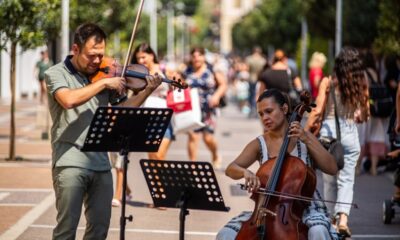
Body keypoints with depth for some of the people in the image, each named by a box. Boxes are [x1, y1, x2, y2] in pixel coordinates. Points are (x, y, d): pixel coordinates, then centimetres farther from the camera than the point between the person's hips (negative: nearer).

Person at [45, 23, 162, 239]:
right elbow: (69, 100, -22)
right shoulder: (56, 73, -2)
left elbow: (124, 108, 13)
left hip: (101, 163, 5)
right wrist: (103, 83, -15)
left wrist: (147, 91, -1)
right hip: (70, 162, -5)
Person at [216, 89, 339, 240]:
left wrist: (307, 141, -15)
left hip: (305, 207, -2)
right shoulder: (259, 144, 4)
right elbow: (230, 169, -8)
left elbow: (332, 168, -6)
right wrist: (245, 172, -32)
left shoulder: (304, 137, 2)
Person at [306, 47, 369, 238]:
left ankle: (332, 217, 22)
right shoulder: (361, 84, 0)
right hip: (350, 134, 0)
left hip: (328, 132, 0)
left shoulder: (328, 82, -5)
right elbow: (364, 116, 7)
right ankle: (343, 218, -16)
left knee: (329, 179, 14)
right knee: (346, 180, 2)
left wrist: (306, 133, 0)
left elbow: (317, 111, -8)